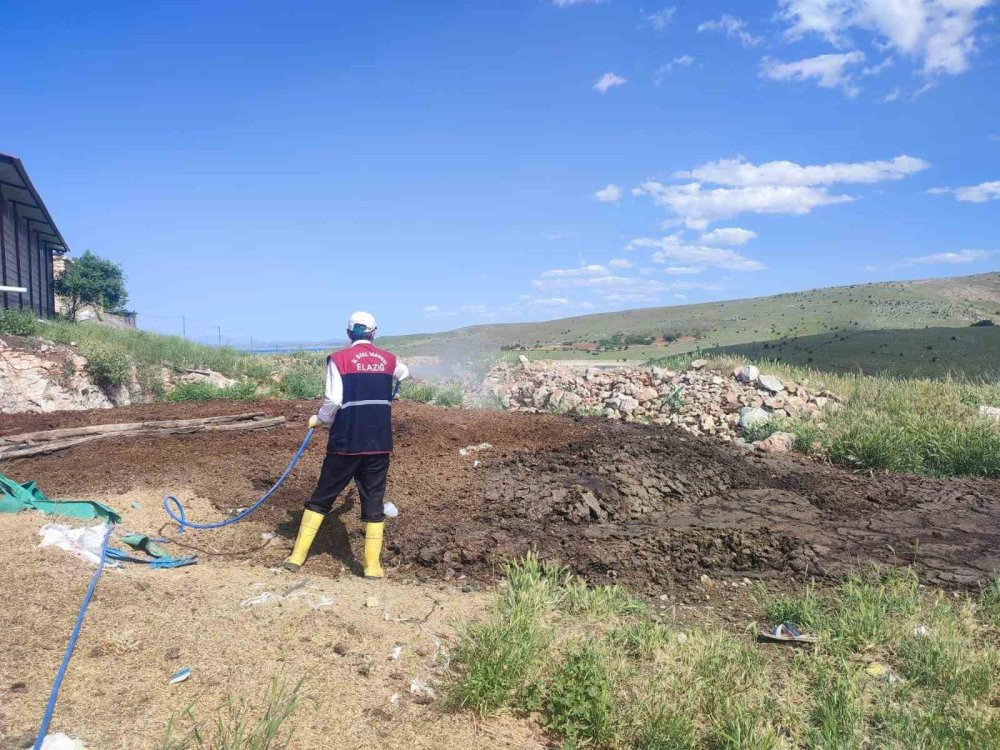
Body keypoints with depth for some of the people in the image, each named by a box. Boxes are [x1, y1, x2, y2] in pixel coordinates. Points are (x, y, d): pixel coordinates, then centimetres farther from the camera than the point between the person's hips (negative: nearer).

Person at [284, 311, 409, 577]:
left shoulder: (339, 359, -5)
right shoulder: (388, 359, 8)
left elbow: (334, 400, -13)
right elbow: (404, 373, 32)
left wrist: (319, 419, 5)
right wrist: (402, 370, 55)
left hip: (345, 442, -2)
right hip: (379, 444, 2)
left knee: (322, 497, 11)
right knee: (373, 500, 8)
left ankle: (298, 555, 17)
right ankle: (372, 565, 8)